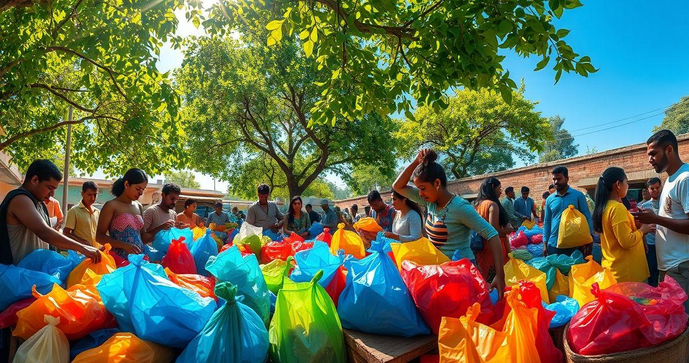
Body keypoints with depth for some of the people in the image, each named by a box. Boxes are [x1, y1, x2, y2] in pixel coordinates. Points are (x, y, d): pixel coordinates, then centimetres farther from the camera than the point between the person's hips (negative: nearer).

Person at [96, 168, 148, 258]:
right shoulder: (111, 205, -3)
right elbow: (99, 236, -6)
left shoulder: (139, 207, 13)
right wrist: (124, 245, -18)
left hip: (138, 258, 5)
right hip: (118, 259, -5)